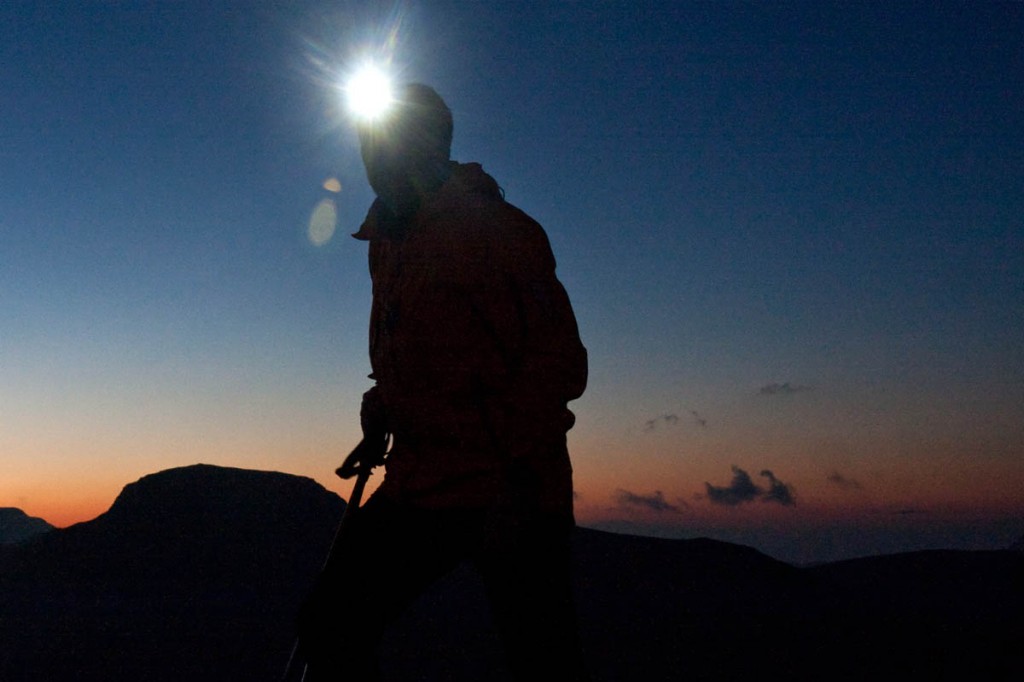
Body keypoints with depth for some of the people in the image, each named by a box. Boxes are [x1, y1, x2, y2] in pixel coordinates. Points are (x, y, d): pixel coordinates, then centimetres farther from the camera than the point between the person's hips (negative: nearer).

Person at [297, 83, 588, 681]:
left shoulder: (491, 225, -9)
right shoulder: (388, 242, 16)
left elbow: (558, 360, -14)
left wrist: (516, 479, -21)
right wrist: (381, 409, 11)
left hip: (508, 495, -7)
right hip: (417, 491, 7)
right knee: (330, 628, 2)